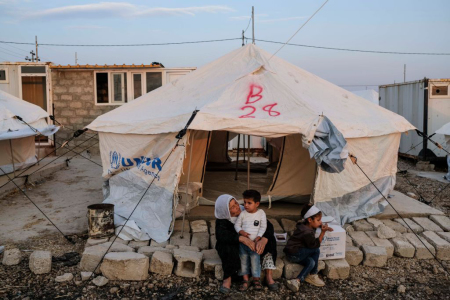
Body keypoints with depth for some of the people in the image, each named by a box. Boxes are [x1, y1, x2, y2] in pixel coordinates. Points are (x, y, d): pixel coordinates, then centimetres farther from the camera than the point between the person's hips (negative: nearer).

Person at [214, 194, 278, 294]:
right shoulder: (222, 219, -22)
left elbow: (268, 225, -25)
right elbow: (220, 234, -41)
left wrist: (263, 240, -45)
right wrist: (241, 238, -54)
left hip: (251, 243, 2)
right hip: (232, 246, -2)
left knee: (269, 239, -24)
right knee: (229, 248, -37)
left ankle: (268, 276, -24)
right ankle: (227, 279, -24)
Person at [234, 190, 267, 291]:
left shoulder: (261, 213, -4)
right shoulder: (243, 214, -1)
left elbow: (263, 227, -2)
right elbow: (237, 225, 4)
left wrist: (258, 237, -12)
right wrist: (241, 231, -16)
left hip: (255, 242, -2)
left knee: (255, 260, -1)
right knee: (243, 260, 7)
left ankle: (256, 279, 17)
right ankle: (245, 280, 19)